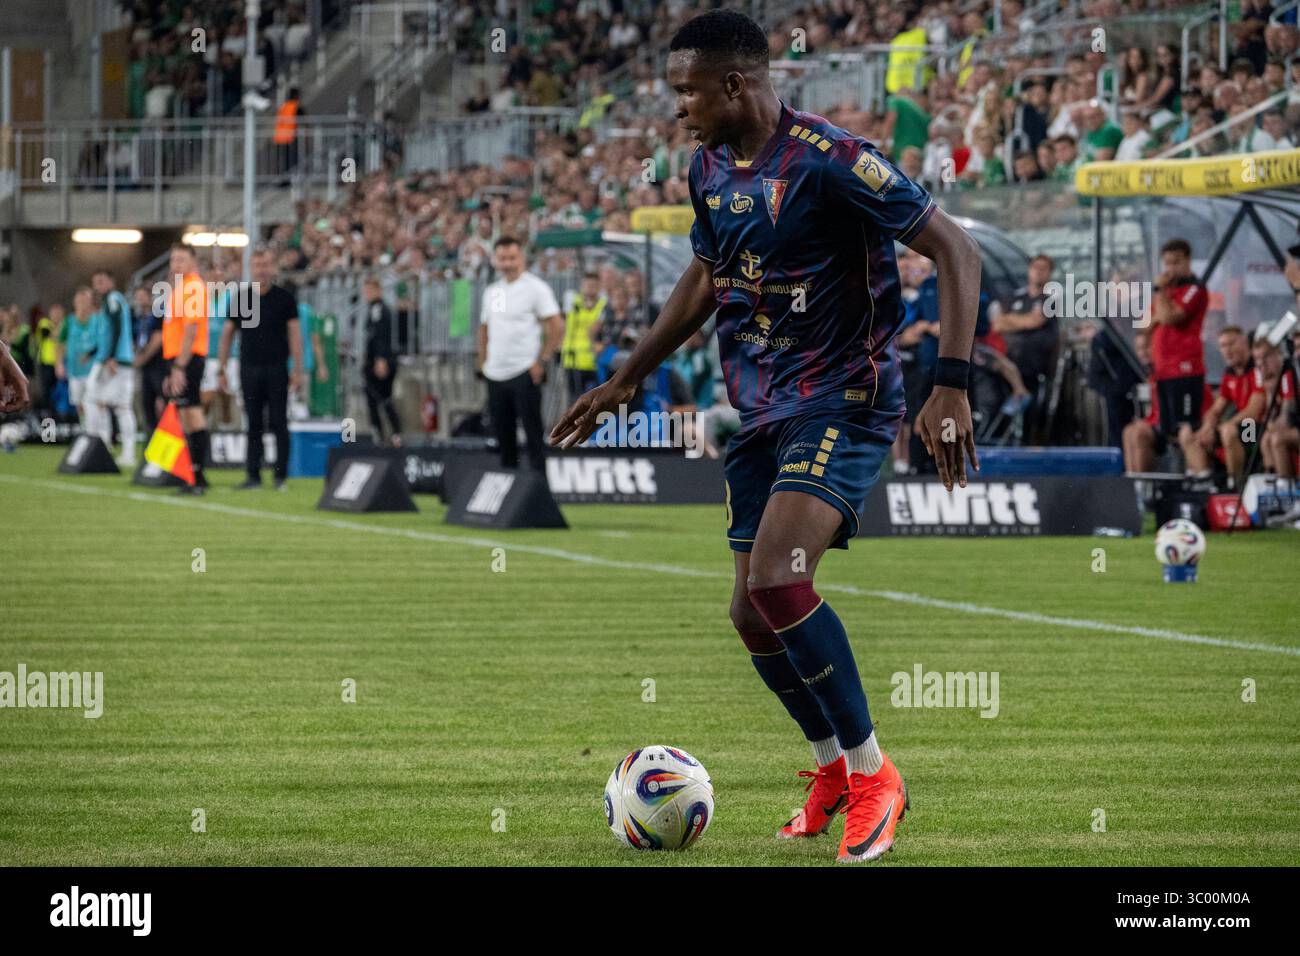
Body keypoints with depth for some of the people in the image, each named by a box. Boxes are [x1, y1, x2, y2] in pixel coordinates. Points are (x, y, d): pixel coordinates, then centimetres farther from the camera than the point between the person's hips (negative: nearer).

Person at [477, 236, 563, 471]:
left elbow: (557, 327, -9)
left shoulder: (535, 288, -6)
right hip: (495, 375, 6)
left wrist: (541, 361, -12)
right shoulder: (491, 291, 14)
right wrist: (483, 362, 14)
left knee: (533, 432, -6)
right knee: (503, 433, 10)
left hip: (524, 373, -6)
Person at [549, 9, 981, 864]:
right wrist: (627, 381, 26)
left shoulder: (829, 160, -18)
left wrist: (953, 386, -24)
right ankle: (833, 766, 30)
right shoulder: (711, 168, 7)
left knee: (776, 580, -25)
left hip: (843, 401, -8)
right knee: (752, 611, 7)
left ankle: (873, 775, -9)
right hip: (762, 410, 8)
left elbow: (956, 250, -17)